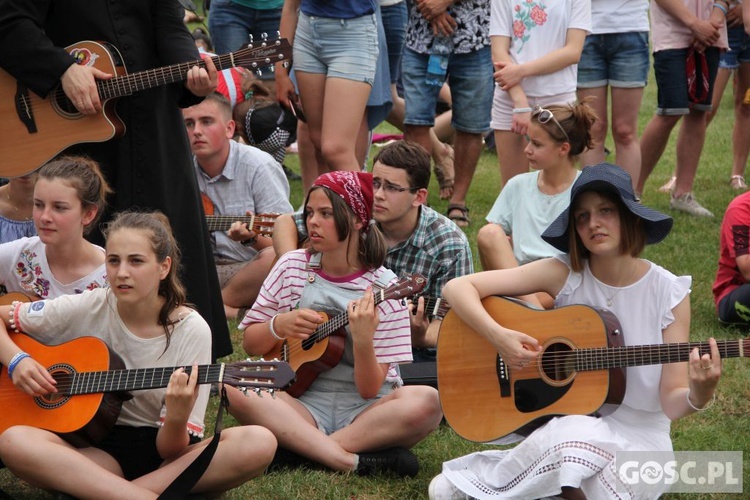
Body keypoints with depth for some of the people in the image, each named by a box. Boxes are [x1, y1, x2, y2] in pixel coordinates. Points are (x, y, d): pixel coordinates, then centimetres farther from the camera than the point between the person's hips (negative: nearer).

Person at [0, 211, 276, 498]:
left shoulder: (191, 331, -7)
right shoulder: (87, 309, -3)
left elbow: (170, 449, -10)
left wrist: (178, 418, -32)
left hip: (163, 455, -1)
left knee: (259, 443, -30)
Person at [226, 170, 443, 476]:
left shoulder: (383, 288, -5)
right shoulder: (292, 267, 4)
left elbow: (369, 390, -10)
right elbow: (250, 344, 11)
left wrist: (363, 340, -28)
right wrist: (280, 326, -10)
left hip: (365, 410, -2)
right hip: (302, 403, 2)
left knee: (427, 402, -32)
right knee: (233, 389, -27)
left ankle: (297, 448, -28)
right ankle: (352, 461, -32)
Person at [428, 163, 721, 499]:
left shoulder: (669, 293, -7)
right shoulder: (563, 274, -6)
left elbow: (671, 401, -7)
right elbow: (458, 287, -9)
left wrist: (699, 396, -30)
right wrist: (498, 336, -25)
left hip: (637, 434, 0)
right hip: (563, 419, 0)